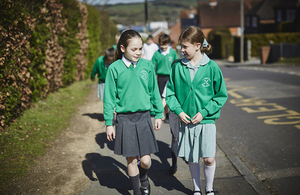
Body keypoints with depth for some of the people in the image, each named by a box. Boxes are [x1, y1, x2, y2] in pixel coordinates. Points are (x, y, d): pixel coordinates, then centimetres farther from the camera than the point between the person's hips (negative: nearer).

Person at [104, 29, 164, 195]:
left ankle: (144, 179, 35)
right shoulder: (115, 68, -5)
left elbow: (154, 92, 10)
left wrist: (158, 114, 12)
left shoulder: (147, 66, 0)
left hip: (144, 117, 1)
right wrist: (108, 123, -1)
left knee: (146, 160, 1)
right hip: (125, 119, -1)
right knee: (131, 160, 7)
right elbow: (109, 97, -1)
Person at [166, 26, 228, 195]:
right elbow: (170, 93, 8)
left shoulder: (211, 67, -7)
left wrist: (204, 112, -11)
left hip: (207, 120, -2)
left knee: (209, 158, -5)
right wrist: (178, 111, -7)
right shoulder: (178, 67, -1)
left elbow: (221, 95, -2)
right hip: (186, 121, 2)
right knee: (192, 159, 11)